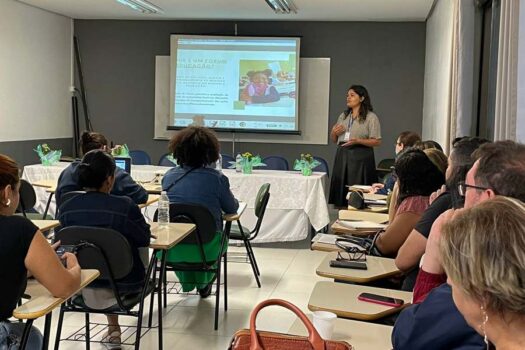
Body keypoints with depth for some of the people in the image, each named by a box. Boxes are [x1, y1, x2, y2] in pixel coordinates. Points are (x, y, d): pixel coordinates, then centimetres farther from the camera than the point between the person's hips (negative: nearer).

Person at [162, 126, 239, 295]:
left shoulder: (169, 176, -2)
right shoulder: (217, 178, -11)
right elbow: (231, 208, 3)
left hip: (173, 249, 2)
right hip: (205, 249, -2)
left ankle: (187, 282, 53)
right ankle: (203, 284, 49)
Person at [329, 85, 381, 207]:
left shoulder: (371, 117, -2)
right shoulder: (343, 116, 16)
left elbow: (377, 142, -8)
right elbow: (334, 140, 22)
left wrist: (358, 140, -20)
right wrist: (334, 133, 0)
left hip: (360, 157, -5)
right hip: (342, 156, 5)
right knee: (340, 188, 4)